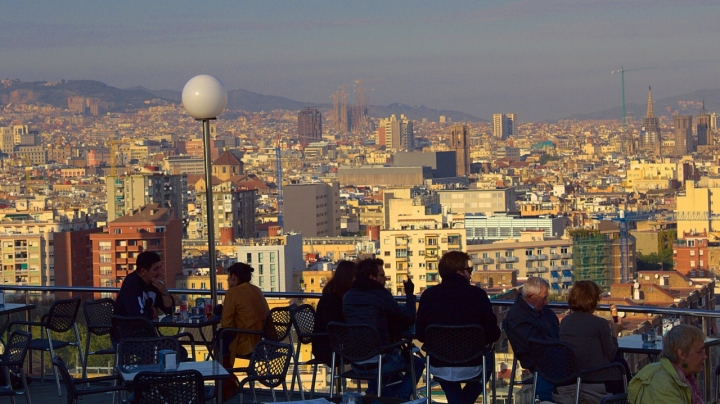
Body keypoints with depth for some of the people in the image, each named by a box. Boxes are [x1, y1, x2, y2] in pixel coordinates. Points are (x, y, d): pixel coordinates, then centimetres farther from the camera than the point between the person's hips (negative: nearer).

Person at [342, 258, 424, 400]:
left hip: (355, 363, 6)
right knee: (417, 364, 18)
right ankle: (399, 398, 7)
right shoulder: (379, 295, -12)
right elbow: (409, 319, -5)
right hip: (378, 363, -6)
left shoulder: (348, 296, 6)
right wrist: (410, 294, 8)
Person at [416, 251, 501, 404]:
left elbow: (420, 335, -2)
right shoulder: (478, 294, -16)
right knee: (488, 356, 35)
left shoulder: (428, 295, -11)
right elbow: (493, 334, -10)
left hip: (438, 368, 2)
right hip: (471, 367, -1)